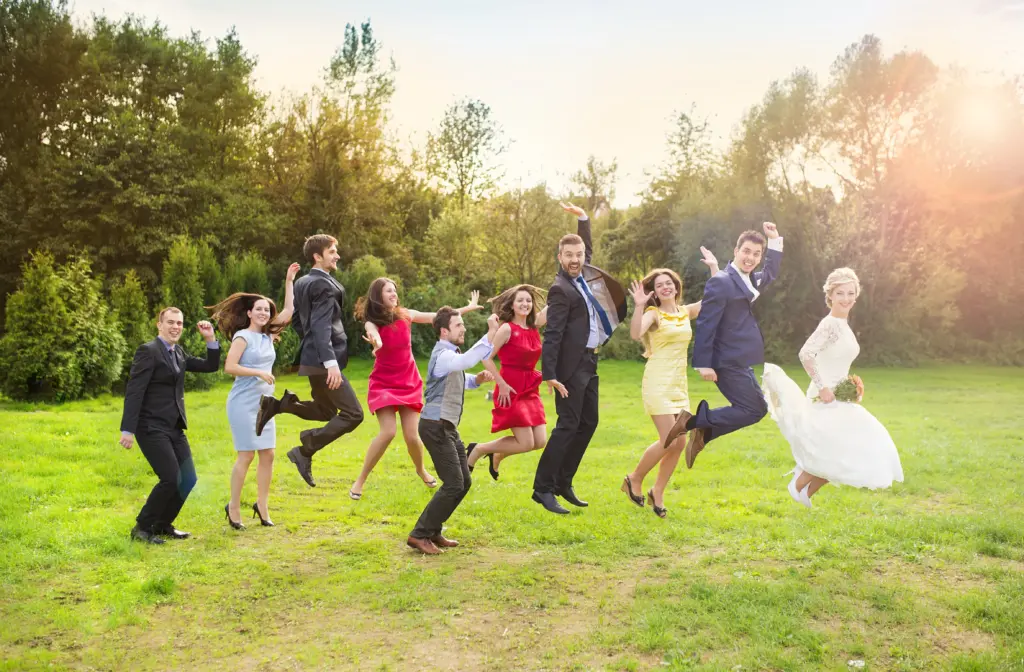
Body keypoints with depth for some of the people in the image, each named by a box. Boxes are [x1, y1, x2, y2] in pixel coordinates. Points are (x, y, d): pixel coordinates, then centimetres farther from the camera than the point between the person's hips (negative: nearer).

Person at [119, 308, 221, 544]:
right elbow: (133, 391, -15)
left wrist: (211, 340, 4)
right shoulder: (148, 351, -11)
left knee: (188, 479, 7)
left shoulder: (179, 352, 13)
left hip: (175, 428, 8)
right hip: (152, 428, -8)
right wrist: (128, 430, -21)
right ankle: (142, 527, 5)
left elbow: (211, 367, 18)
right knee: (171, 479, -13)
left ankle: (162, 524, 23)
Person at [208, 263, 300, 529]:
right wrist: (260, 373, -17)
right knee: (246, 455, -6)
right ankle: (234, 507, 6)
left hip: (264, 404, 7)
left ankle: (262, 505, 14)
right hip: (243, 404, -7)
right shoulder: (243, 336, -8)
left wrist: (289, 281, 11)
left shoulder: (268, 335, 11)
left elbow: (289, 312, 12)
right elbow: (229, 367, -16)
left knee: (268, 454, 4)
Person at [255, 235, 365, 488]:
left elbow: (296, 320, 21)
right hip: (322, 361, -10)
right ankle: (305, 451, -6)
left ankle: (275, 404, 11)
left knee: (326, 412, 23)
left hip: (313, 358, 10)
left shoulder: (302, 282, 13)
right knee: (352, 414, -6)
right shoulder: (324, 285, -15)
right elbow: (322, 326, -25)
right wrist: (331, 362, -30)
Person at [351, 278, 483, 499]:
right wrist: (376, 342, -61)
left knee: (412, 436, -2)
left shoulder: (405, 315, -5)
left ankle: (421, 470, 31)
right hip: (384, 383, -2)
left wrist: (468, 308, 5)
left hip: (409, 382, 3)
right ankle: (360, 480, -2)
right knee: (388, 432, -18)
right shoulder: (372, 322, -14)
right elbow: (375, 336, -37)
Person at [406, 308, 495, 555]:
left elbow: (461, 380, 28)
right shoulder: (443, 356, -17)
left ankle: (433, 531, 20)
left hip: (448, 427, 10)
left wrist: (478, 379, 7)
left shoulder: (451, 354, 15)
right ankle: (419, 535, -2)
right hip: (436, 426, -10)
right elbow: (467, 360, -41)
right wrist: (490, 336, -46)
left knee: (464, 482, 12)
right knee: (453, 484, -11)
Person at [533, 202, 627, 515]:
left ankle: (564, 483, 18)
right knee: (568, 425, -9)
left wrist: (583, 217, 19)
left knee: (588, 423, 11)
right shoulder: (560, 289, -14)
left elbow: (588, 246, 31)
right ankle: (543, 489, -3)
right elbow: (552, 335, -19)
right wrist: (550, 375, -25)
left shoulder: (583, 273, 9)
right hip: (572, 365, -9)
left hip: (589, 363, 9)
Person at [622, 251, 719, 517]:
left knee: (679, 444, 3)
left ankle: (657, 493, 19)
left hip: (679, 385, 6)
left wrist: (714, 267, 10)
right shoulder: (652, 313, -5)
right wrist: (638, 306, -34)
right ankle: (634, 479, 10)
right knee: (669, 441, -13)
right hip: (658, 382, -6)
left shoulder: (686, 312, 12)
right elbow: (635, 334, -25)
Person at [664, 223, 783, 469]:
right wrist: (704, 364, -23)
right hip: (729, 363, -10)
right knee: (755, 409, -7)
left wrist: (775, 240, 23)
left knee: (754, 408, 15)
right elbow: (705, 324, -19)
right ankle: (693, 420, -6)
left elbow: (770, 274, 35)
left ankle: (702, 432, 12)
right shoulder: (720, 282, -15)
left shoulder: (750, 280, 13)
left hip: (740, 362, 10)